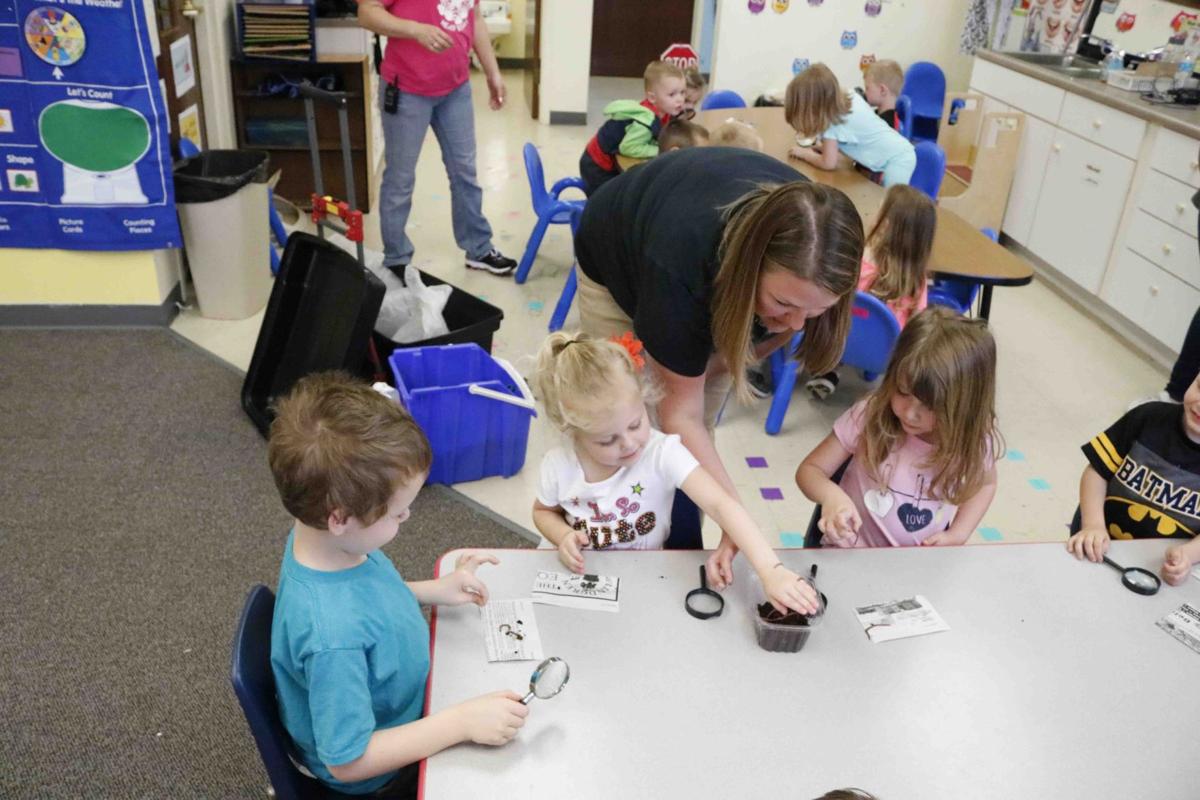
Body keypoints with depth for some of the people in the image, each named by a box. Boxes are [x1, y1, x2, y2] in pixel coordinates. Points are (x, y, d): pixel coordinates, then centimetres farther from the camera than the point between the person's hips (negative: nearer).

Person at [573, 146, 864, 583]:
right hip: (618, 262, -3)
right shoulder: (680, 259, -47)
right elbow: (679, 414, -38)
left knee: (699, 433, 0)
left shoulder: (809, 245, -33)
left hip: (716, 268, 4)